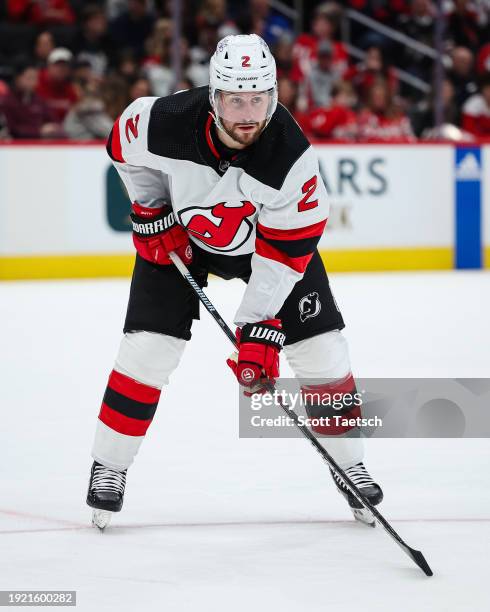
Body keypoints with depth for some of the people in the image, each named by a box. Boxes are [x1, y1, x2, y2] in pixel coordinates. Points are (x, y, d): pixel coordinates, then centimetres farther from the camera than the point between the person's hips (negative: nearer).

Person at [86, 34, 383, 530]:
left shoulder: (292, 155, -35)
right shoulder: (165, 123, -34)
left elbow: (287, 250, -27)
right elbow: (124, 144, -8)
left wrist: (258, 328, -29)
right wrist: (150, 212, -7)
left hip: (271, 232, 0)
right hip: (179, 232, 0)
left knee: (320, 346, -4)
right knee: (148, 345, -10)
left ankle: (349, 464, 14)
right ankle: (108, 468, 5)